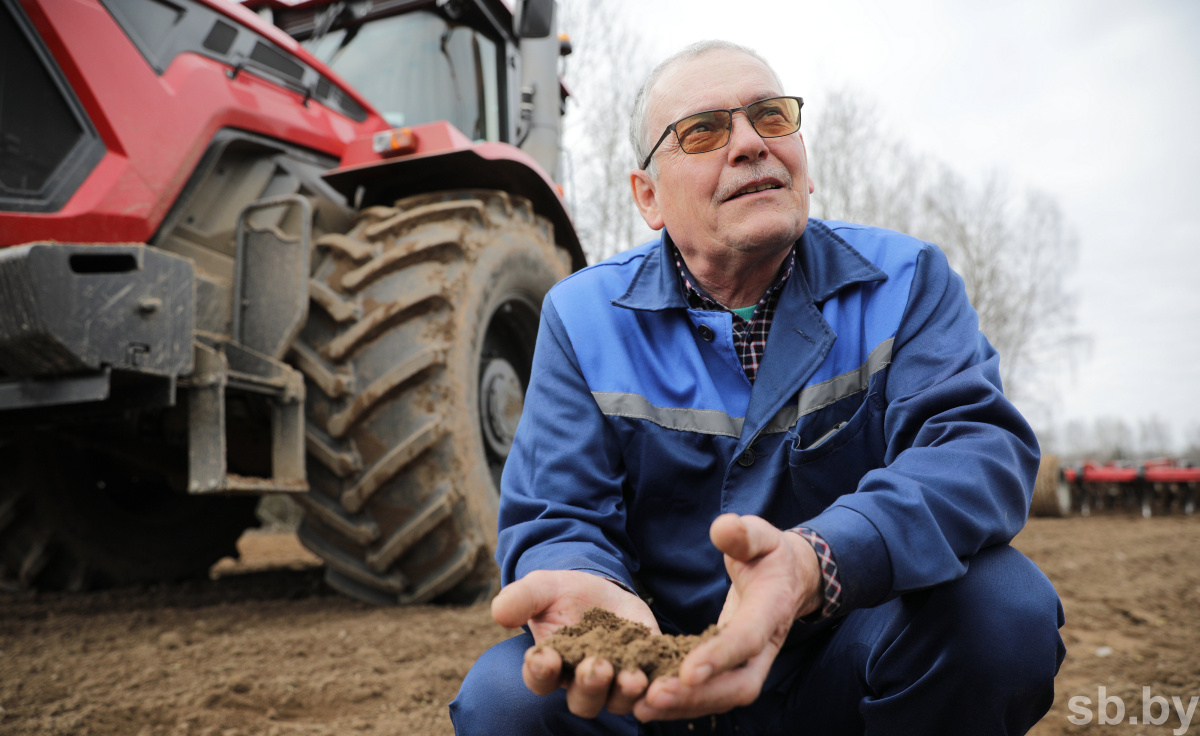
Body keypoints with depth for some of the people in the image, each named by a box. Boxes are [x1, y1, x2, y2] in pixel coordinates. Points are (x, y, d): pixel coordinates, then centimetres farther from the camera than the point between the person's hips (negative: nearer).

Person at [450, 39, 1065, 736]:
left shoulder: (903, 281, -3)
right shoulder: (584, 318, -3)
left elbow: (979, 443, -19)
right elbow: (557, 522, -8)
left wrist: (815, 563, -41)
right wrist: (591, 591, -36)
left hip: (847, 669, 1)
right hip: (664, 676, 0)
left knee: (1003, 603, -28)